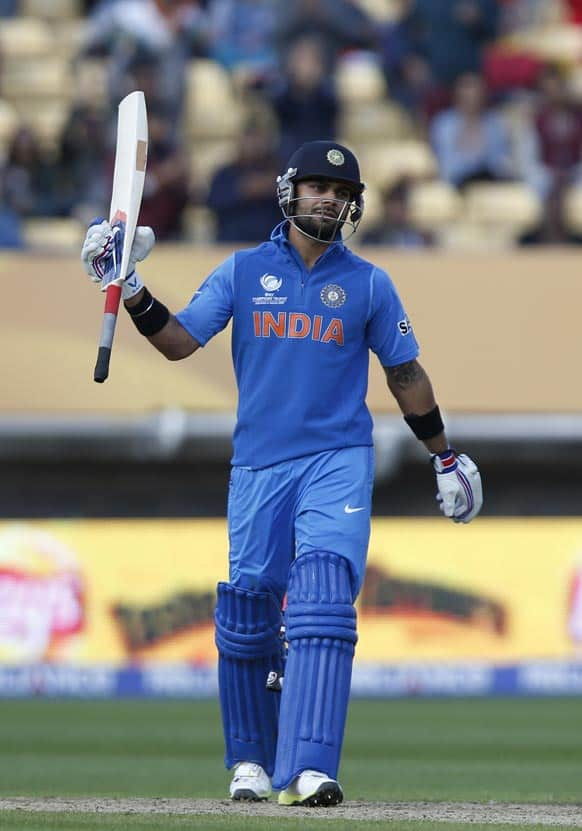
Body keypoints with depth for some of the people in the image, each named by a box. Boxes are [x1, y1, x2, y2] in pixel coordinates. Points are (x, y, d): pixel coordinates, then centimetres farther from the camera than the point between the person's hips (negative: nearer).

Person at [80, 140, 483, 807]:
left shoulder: (368, 284, 7)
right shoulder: (243, 272, 8)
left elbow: (405, 375, 16)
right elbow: (178, 341, 0)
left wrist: (444, 457, 20)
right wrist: (129, 289, -14)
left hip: (339, 462, -2)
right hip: (258, 466, 2)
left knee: (322, 602, -19)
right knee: (246, 614, 1)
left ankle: (307, 770, -28)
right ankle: (251, 760, 21)